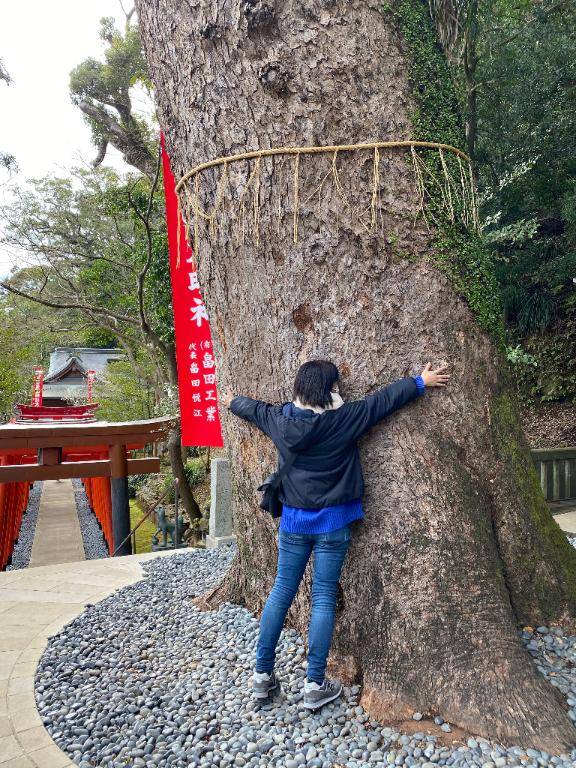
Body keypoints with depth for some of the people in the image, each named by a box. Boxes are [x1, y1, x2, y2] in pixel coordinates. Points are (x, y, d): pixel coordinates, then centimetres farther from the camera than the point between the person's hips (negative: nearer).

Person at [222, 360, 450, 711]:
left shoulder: (280, 419, -3)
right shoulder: (344, 418, -14)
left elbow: (255, 409, 18)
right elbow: (384, 399, -3)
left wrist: (233, 402, 39)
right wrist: (420, 381, 10)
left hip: (294, 520, 4)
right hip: (331, 523, -3)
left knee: (281, 593, 13)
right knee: (324, 599, 5)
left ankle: (262, 674, 21)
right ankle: (316, 685, 13)